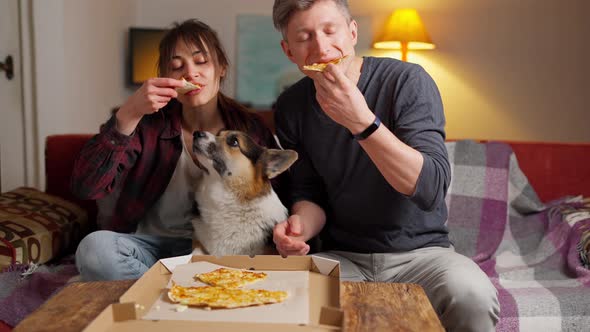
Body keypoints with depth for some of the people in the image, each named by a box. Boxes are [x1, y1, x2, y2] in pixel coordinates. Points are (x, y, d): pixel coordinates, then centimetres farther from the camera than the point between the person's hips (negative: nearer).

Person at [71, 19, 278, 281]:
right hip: (150, 242, 1)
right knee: (93, 248, -30)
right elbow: (85, 187, -18)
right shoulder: (150, 124, -6)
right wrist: (128, 115, -28)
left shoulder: (251, 128, -4)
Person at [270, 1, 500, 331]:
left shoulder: (408, 81, -13)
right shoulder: (291, 108, 0)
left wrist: (362, 122, -34)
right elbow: (309, 193, 8)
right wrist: (301, 227, -16)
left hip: (420, 251, -2)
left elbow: (431, 189, -23)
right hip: (342, 257, 2)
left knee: (471, 295, -32)